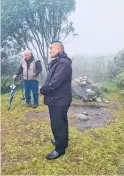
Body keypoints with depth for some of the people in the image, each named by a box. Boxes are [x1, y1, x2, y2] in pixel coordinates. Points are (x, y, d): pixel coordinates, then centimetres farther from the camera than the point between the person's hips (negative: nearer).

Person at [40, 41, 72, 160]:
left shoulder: (63, 63, -23)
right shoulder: (58, 62, 13)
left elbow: (54, 83, -28)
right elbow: (51, 79, 15)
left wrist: (42, 90, -13)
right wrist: (44, 88, 1)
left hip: (59, 100, -10)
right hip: (57, 99, 10)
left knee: (57, 125, 2)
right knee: (61, 122, 23)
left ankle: (60, 149, 20)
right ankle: (62, 141, 41)